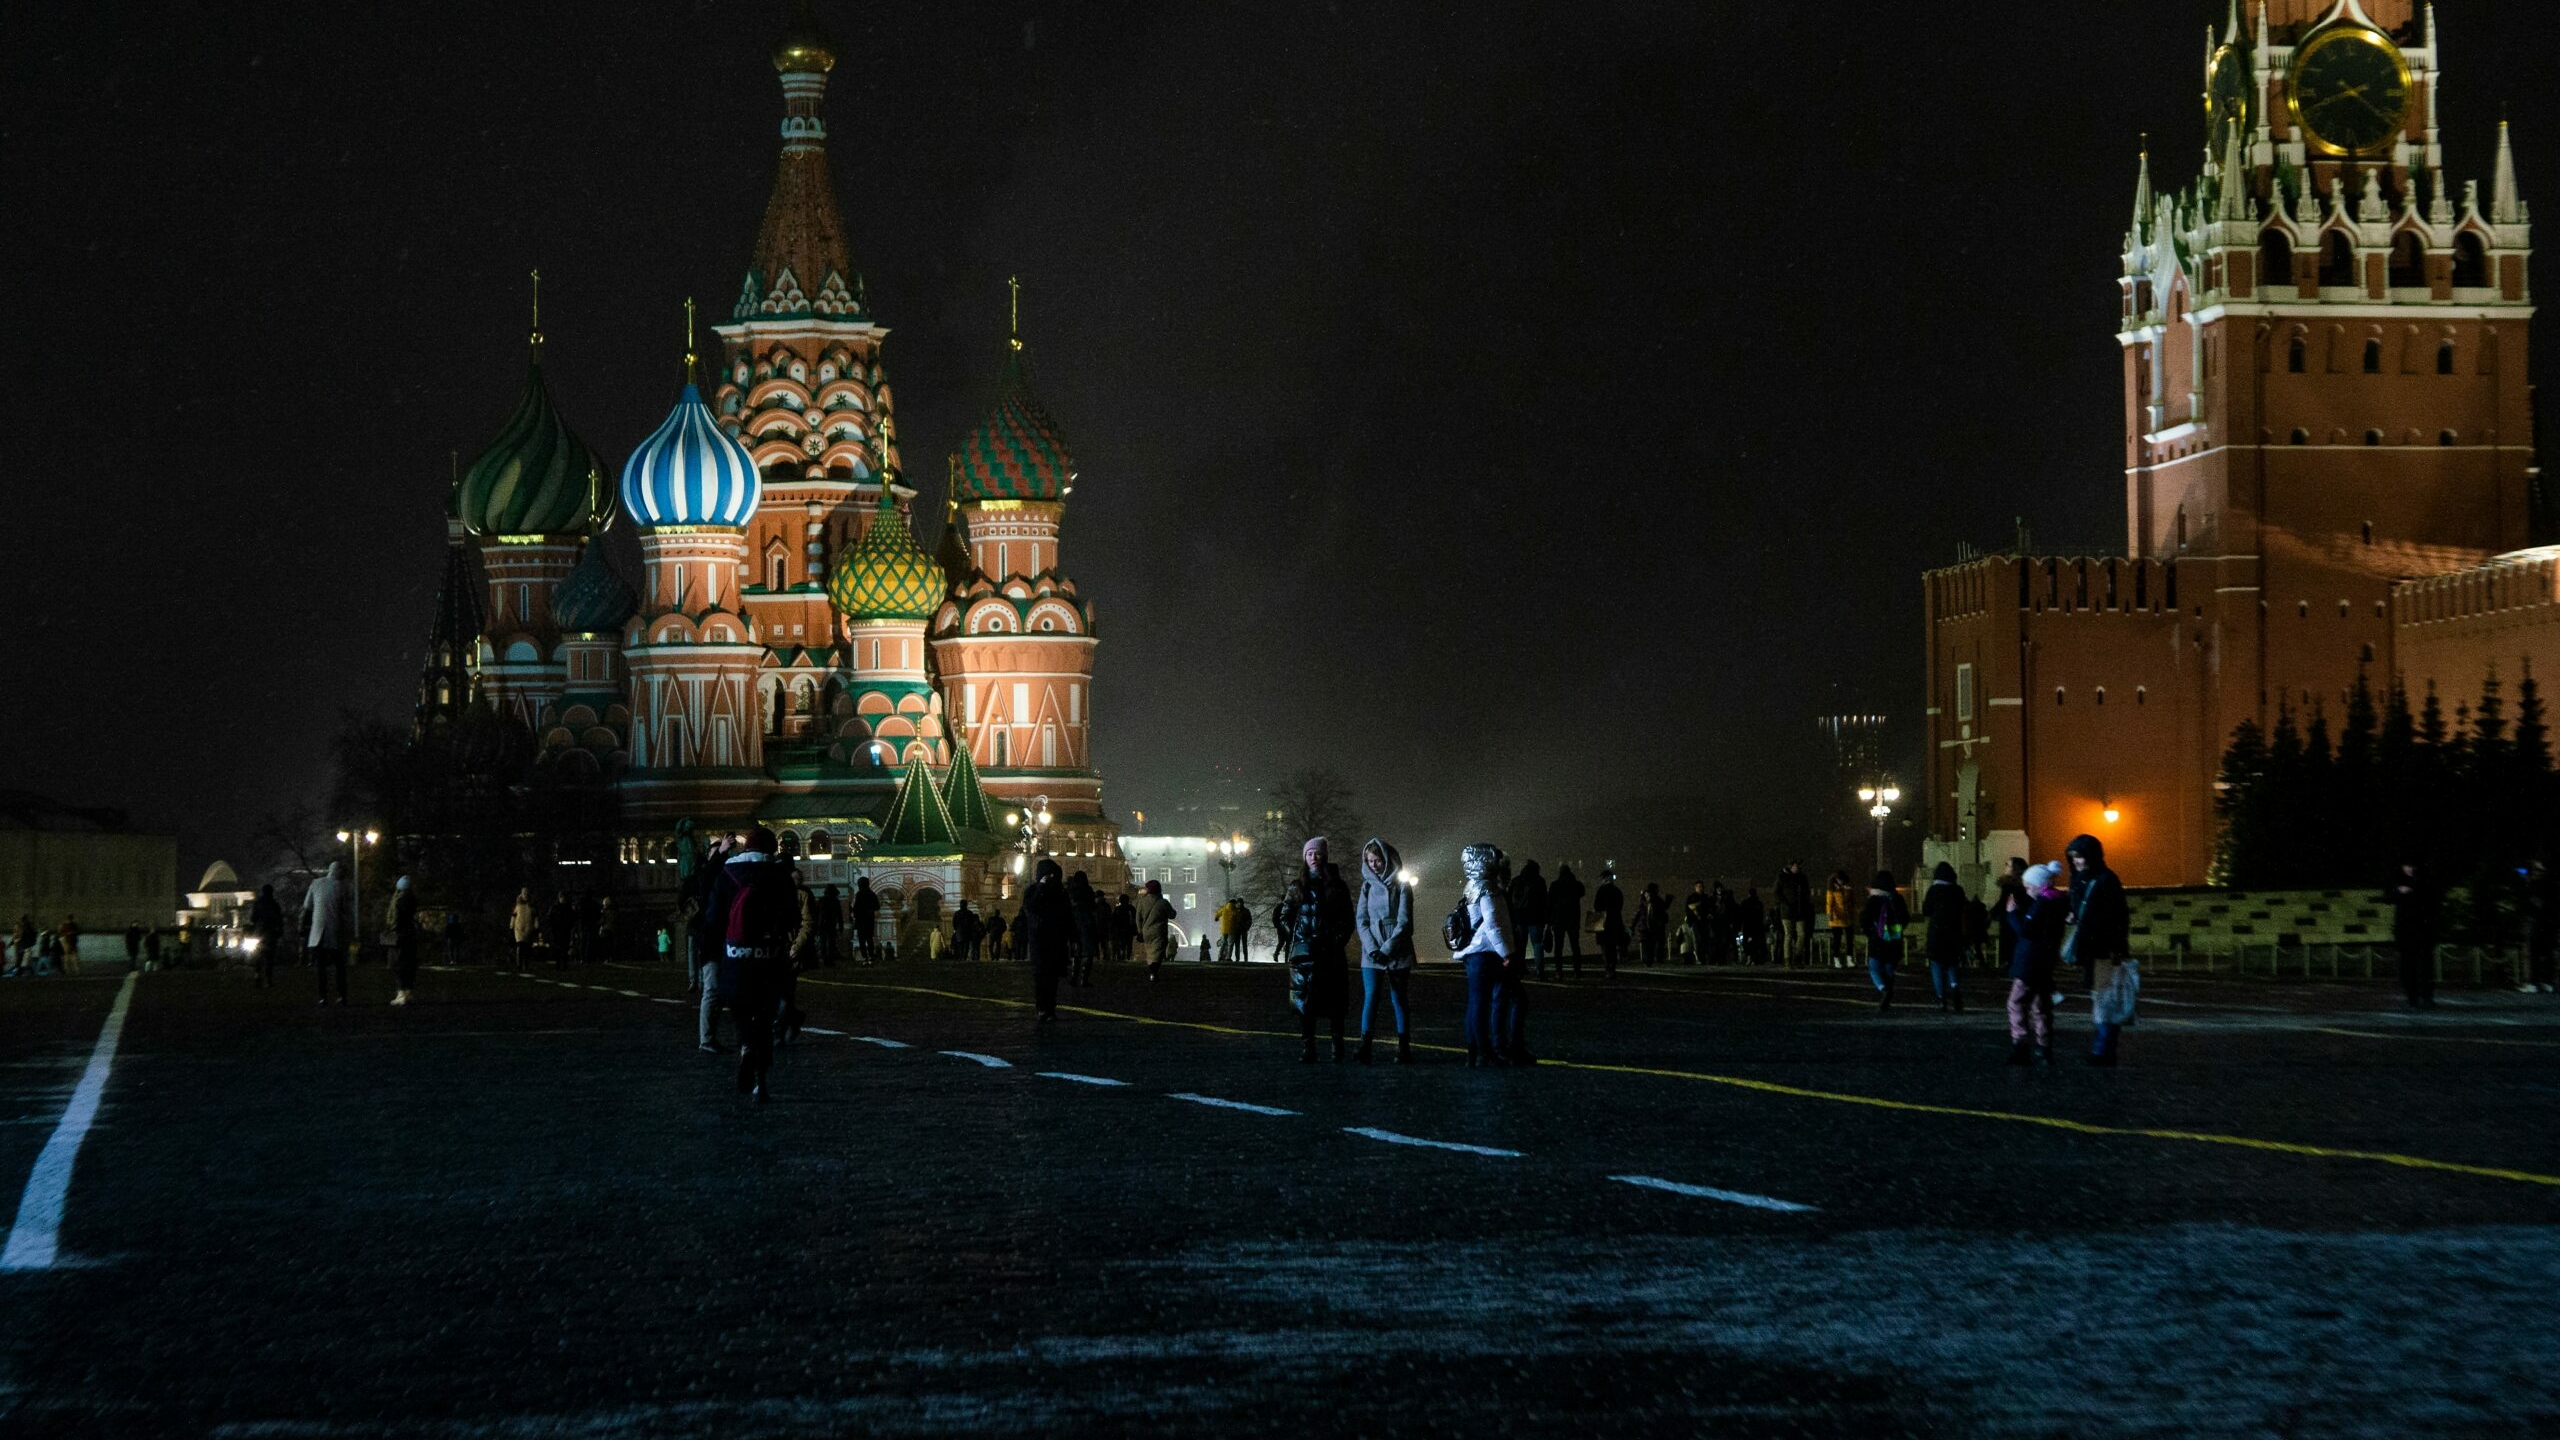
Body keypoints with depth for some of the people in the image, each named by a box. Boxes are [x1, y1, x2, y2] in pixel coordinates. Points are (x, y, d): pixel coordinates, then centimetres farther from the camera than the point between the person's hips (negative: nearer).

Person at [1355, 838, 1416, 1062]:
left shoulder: (1401, 886, 0)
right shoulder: (1368, 886, 10)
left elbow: (1404, 922, -6)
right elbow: (1361, 919, 4)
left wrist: (1387, 949, -14)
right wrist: (1372, 948, -10)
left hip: (1397, 952, -2)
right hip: (1371, 953, 2)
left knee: (1398, 999, 1)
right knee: (1370, 997, -8)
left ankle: (1404, 1048, 3)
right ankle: (1364, 1047, -15)